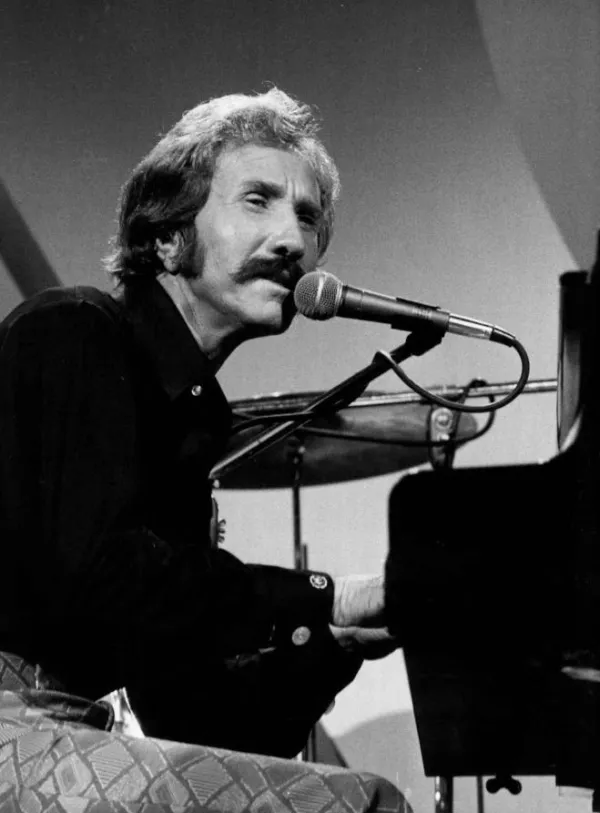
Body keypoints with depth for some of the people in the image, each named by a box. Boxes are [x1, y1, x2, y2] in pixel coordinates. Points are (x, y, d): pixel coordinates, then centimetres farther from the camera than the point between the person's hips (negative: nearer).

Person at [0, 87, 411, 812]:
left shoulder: (194, 420, 18)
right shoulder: (71, 333, -4)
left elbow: (185, 711, 15)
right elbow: (91, 573, -20)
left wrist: (341, 641, 0)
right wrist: (320, 601, -13)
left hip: (60, 730, 9)